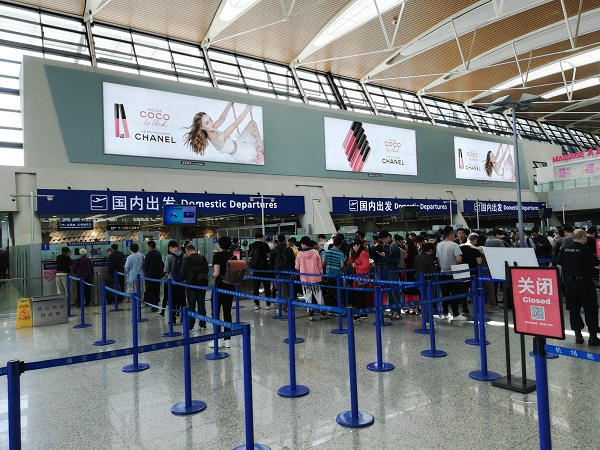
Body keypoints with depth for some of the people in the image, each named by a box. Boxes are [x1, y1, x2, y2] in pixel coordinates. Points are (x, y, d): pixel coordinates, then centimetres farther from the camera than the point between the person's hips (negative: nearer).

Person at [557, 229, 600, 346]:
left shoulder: (564, 250, 3)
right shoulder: (586, 251, -12)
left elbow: (559, 266, 6)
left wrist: (561, 279, 14)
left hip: (569, 282, 5)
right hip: (584, 282, -5)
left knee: (573, 309, 11)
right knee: (590, 309, 5)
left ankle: (578, 335, 14)